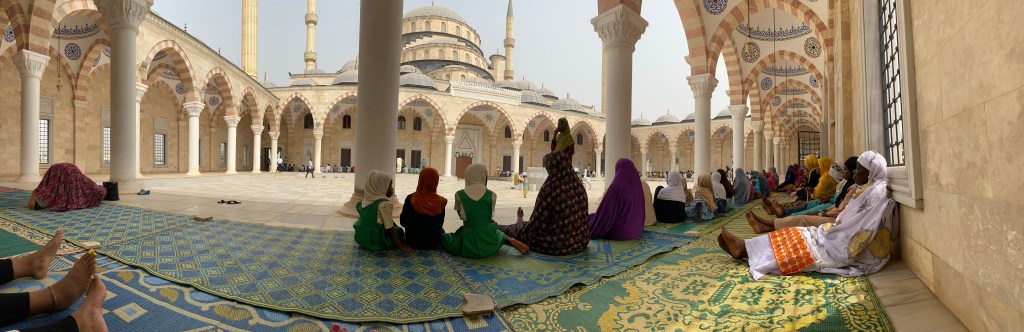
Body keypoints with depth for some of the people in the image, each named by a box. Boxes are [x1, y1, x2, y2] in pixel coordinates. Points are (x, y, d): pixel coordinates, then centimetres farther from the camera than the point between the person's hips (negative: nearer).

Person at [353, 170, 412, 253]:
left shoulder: (366, 200, 0)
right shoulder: (384, 203, -21)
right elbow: (389, 228, -19)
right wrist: (401, 246, -14)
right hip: (377, 242, -6)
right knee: (399, 230, 17)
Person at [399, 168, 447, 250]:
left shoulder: (410, 199, -14)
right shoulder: (440, 201, -14)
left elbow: (403, 222, -3)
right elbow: (440, 225, -1)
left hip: (412, 242, 1)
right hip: (432, 243, -1)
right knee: (441, 230, 33)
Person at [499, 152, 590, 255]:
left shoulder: (549, 189, -21)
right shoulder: (579, 187, -3)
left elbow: (538, 222, -14)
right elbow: (583, 218, 9)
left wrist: (521, 223, 8)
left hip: (556, 245, -6)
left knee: (520, 228, 21)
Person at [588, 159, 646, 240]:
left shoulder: (616, 186, -20)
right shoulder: (637, 185, 0)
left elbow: (606, 211, -15)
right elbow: (641, 212, 11)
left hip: (620, 231, -6)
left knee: (591, 218, 19)